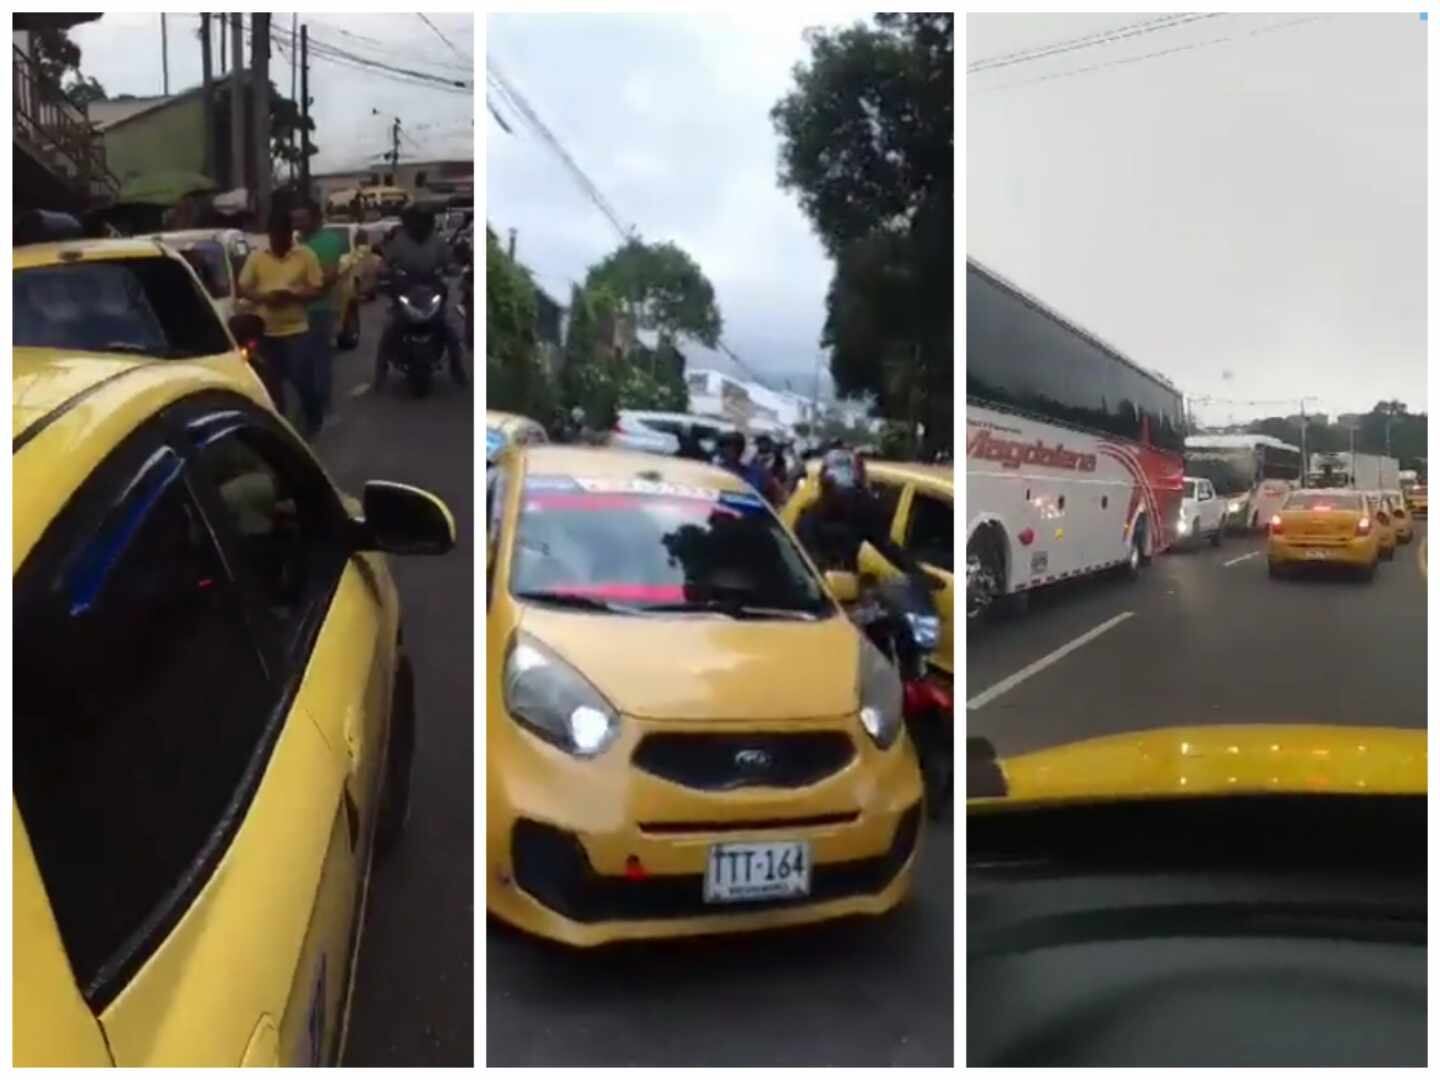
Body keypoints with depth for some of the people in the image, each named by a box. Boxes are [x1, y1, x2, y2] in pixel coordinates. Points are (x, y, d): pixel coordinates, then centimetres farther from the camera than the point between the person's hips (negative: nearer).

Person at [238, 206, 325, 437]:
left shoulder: (306, 256, -2)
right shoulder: (256, 257, 4)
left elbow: (316, 289, -3)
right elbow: (243, 288, 5)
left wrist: (293, 295, -21)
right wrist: (263, 297, -15)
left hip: (295, 328, -3)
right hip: (266, 329, 3)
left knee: (300, 376, -6)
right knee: (271, 380, 10)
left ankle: (312, 418, 18)